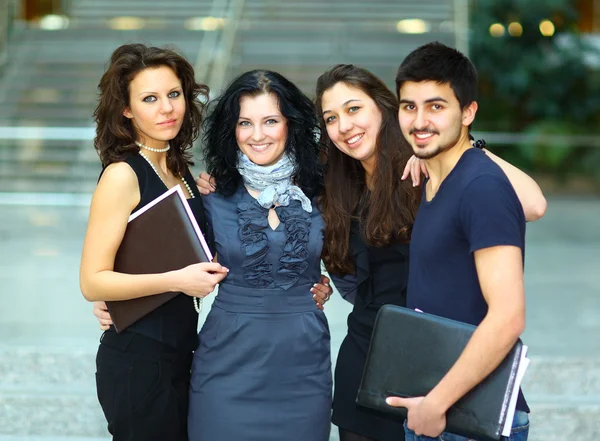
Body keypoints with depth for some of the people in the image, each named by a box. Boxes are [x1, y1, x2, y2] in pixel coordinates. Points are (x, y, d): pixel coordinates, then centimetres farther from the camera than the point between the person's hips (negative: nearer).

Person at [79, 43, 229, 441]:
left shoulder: (179, 170, 7)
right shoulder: (123, 175, -15)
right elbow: (92, 282, -18)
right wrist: (177, 280, -25)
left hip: (179, 352, 8)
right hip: (140, 359, -8)